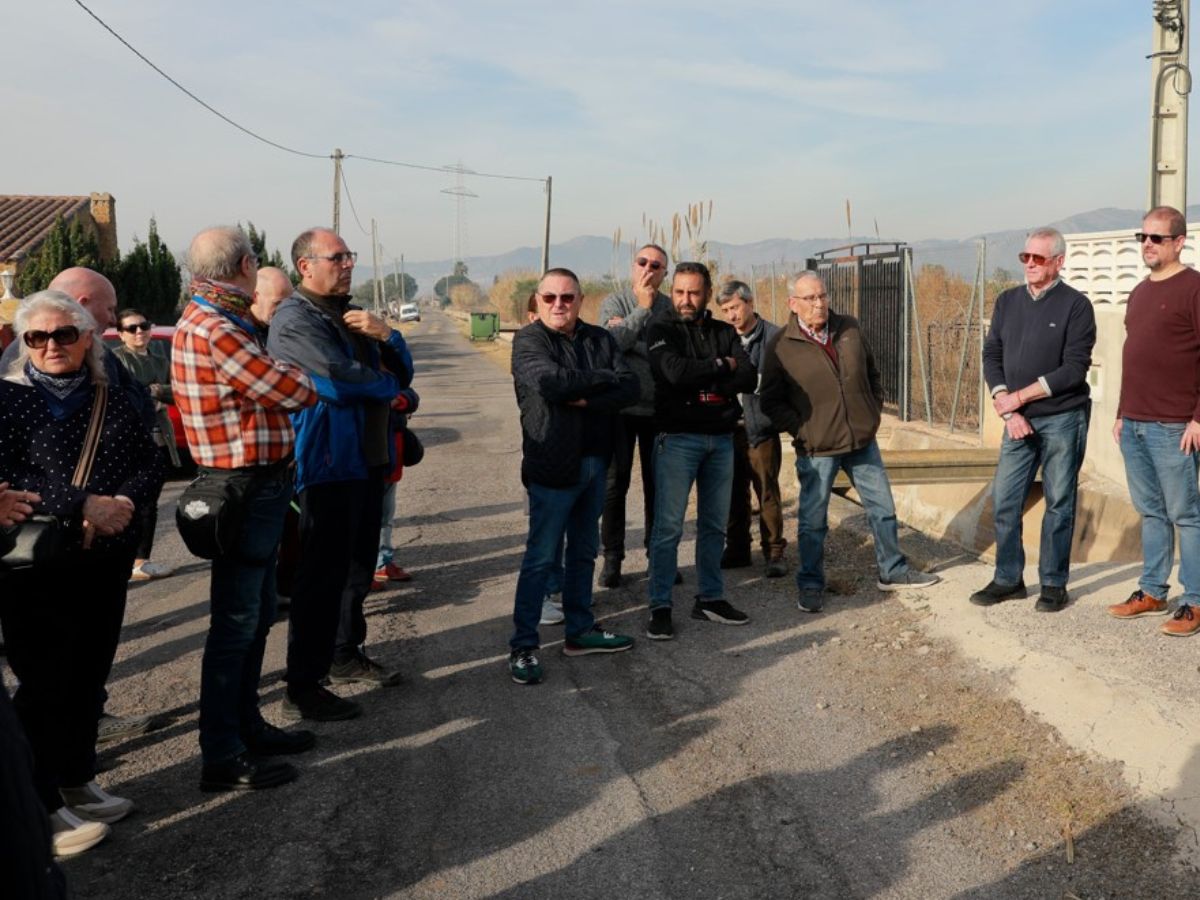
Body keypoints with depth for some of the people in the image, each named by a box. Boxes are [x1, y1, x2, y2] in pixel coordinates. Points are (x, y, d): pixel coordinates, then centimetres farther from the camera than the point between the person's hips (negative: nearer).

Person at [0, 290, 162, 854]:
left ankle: (77, 783, 31)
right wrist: (84, 505, -23)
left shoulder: (112, 402, 8)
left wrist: (124, 502, -17)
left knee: (89, 677, 14)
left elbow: (149, 465, 4)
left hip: (107, 563, 5)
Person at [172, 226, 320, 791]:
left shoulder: (207, 320, 13)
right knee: (235, 624, -2)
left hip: (257, 488, 10)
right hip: (245, 491, -10)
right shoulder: (215, 331, -20)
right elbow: (295, 392, -17)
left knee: (256, 615, 19)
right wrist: (313, 380, 2)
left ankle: (245, 726, 32)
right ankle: (223, 759, 9)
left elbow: (265, 386, 11)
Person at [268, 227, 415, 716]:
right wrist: (389, 385, -4)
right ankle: (303, 689, 1)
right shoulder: (295, 320, -12)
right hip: (328, 465, -9)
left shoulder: (351, 315, 16)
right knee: (322, 576, -6)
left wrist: (384, 333, -8)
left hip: (369, 460, 9)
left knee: (357, 567, 18)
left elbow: (403, 370, 12)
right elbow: (340, 381, -23)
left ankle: (346, 655, 34)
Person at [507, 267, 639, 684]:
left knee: (584, 552, 16)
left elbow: (630, 387, -4)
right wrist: (603, 378, -13)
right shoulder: (529, 340, -7)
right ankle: (523, 645, 6)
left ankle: (580, 630, 29)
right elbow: (549, 381, -26)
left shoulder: (599, 339, 7)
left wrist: (586, 399, -19)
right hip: (552, 466, -6)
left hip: (594, 462, 6)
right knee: (541, 558, -2)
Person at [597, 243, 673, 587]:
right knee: (615, 483, 4)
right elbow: (611, 340, -18)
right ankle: (612, 557, 13)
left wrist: (628, 335, -13)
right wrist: (642, 308, -13)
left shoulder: (671, 308, 3)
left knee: (658, 484, 9)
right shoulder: (614, 302, 0)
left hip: (659, 408, 2)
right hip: (621, 407, -1)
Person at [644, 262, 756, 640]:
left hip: (721, 438, 5)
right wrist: (722, 366, -9)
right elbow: (675, 371, -21)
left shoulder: (725, 332, 10)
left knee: (715, 525, 12)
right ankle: (660, 607, 3)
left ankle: (711, 598, 23)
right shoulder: (660, 328, -3)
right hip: (677, 438, -5)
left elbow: (749, 378, -3)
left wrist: (699, 379, -14)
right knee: (669, 526, -4)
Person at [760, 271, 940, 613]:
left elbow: (872, 374, 16)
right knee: (813, 522, 4)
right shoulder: (781, 347, -10)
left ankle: (893, 572, 31)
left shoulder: (850, 329, 4)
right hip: (816, 449, -4)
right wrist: (800, 431, -11)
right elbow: (771, 401, -5)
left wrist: (874, 413, 8)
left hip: (863, 441, 5)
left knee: (883, 509, 14)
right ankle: (810, 585, 19)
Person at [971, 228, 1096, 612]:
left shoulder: (1075, 305, -7)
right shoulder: (1007, 301, 8)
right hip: (1018, 420, 4)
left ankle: (1053, 584, 15)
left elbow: (1074, 368, -13)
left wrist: (1019, 397, -14)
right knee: (1003, 501, 4)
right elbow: (991, 356, 6)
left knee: (1059, 503, 4)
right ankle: (1008, 579, 17)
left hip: (1063, 419, -4)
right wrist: (1007, 410, -7)